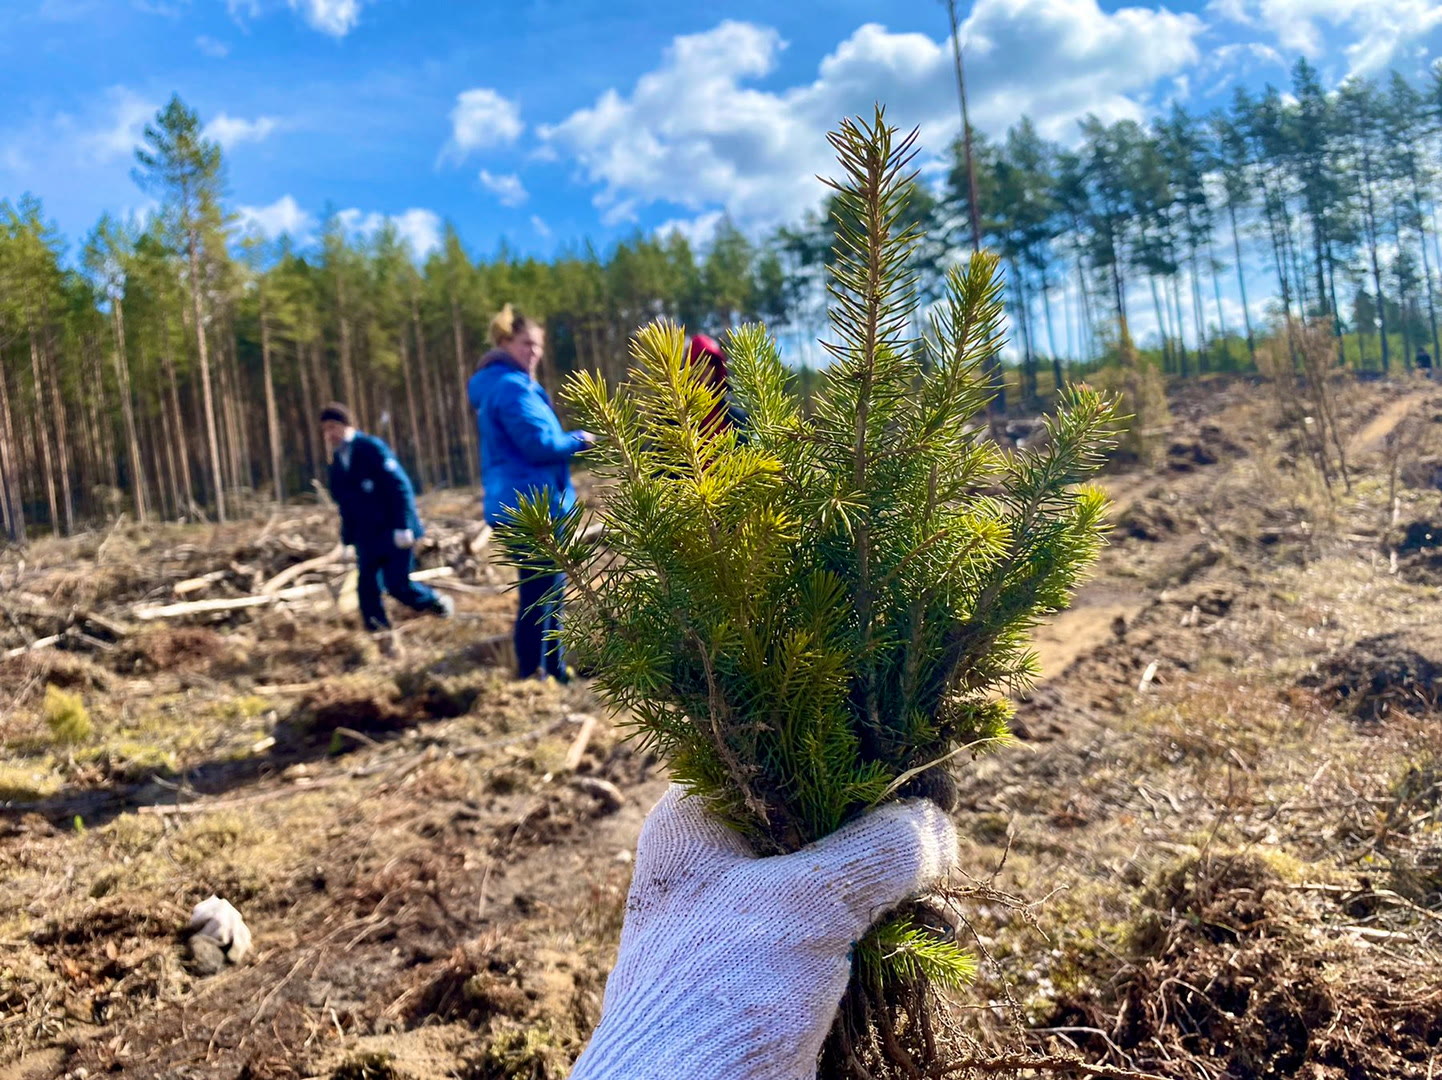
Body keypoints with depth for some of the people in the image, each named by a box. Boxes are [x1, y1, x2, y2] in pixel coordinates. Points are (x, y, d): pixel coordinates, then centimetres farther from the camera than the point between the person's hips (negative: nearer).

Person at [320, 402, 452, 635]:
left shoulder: (372, 449, -11)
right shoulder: (337, 461, 11)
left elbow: (399, 487, -16)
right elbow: (345, 503, 17)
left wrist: (403, 527, -22)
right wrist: (348, 538, 12)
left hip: (394, 534, -7)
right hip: (367, 537, 7)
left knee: (398, 585, -7)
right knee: (367, 588, 0)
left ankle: (439, 604, 19)